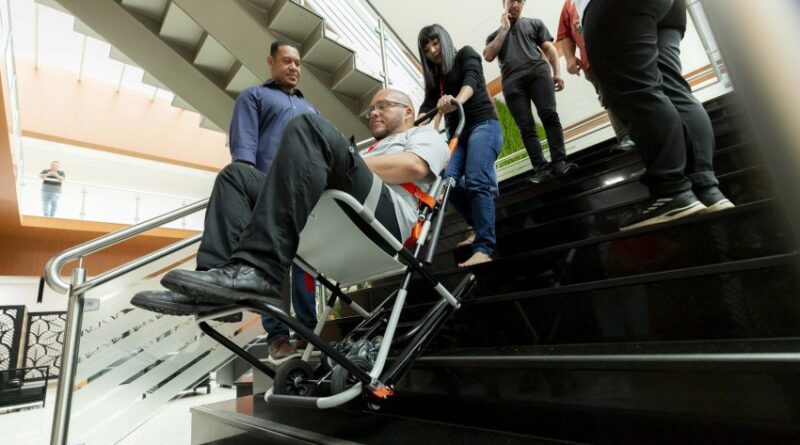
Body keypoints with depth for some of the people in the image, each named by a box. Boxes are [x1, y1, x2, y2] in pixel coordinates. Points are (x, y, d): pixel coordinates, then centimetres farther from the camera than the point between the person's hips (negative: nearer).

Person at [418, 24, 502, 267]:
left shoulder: (465, 54, 6)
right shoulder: (434, 77, 22)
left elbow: (471, 79, -16)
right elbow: (427, 106, 8)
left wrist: (457, 100, -39)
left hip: (483, 124, -5)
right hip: (458, 132, 6)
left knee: (476, 182, -24)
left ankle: (484, 248, -28)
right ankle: (480, 227, 4)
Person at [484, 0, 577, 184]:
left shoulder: (535, 23, 26)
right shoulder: (495, 34, 27)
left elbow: (549, 48, 15)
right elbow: (488, 56, 7)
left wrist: (557, 72, -1)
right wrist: (504, 28, 11)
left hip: (538, 71, 0)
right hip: (512, 81, 1)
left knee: (549, 115, -21)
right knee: (526, 127, -13)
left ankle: (559, 163, -26)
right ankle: (541, 169, -20)